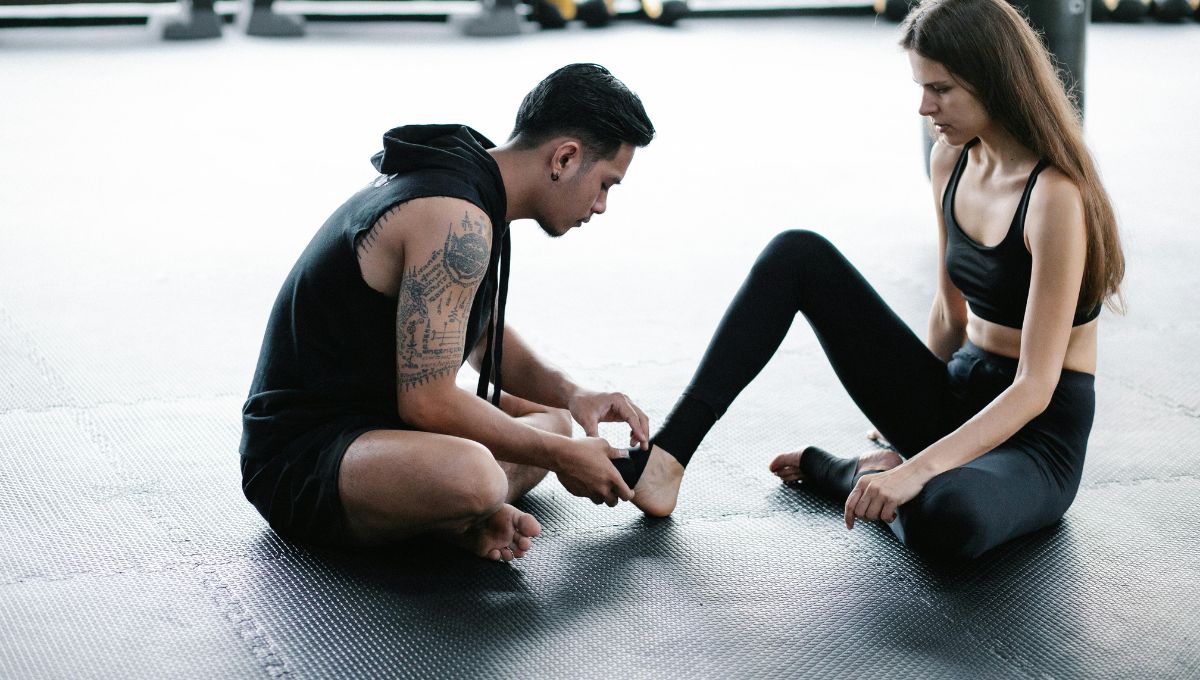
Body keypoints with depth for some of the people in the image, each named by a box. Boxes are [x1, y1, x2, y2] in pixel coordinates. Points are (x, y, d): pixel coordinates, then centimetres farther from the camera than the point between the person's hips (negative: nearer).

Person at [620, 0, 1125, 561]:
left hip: (1038, 433, -7)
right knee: (798, 255, -7)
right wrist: (915, 402, 21)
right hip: (955, 397, 7)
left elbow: (1035, 387, -25)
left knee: (948, 520, -43)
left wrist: (917, 470, -34)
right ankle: (665, 459, -14)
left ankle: (838, 473, -8)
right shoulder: (951, 159, 2)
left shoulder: (1055, 195, -22)